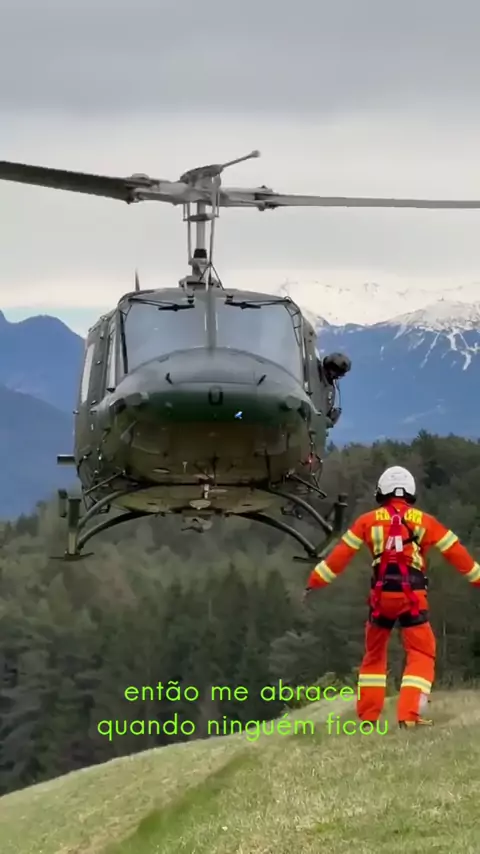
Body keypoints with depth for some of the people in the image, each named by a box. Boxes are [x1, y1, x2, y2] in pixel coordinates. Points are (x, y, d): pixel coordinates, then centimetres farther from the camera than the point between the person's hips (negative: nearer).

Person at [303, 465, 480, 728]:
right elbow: (455, 552, 10)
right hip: (413, 596, -2)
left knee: (374, 654, 20)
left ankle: (368, 715, 19)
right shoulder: (424, 521, 5)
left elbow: (341, 553, 8)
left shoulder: (368, 520, 6)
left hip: (382, 595, 2)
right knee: (421, 654, 5)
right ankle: (409, 714, -11)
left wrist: (315, 581, 17)